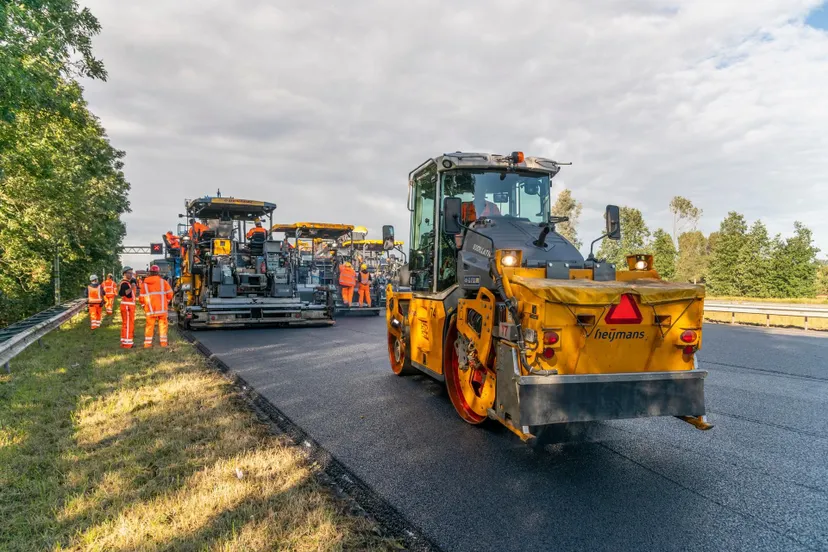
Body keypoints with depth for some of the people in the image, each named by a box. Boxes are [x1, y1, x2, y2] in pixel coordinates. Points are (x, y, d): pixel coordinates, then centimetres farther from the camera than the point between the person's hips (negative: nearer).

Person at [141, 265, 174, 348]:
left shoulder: (144, 284, 3)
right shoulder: (163, 282, -2)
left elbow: (142, 298, 3)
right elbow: (170, 294, -2)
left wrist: (144, 306, 18)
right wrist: (166, 302, 16)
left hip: (150, 309, 1)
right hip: (162, 308, -1)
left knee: (149, 325, 8)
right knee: (163, 324, 7)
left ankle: (147, 343, 7)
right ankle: (163, 342, 6)